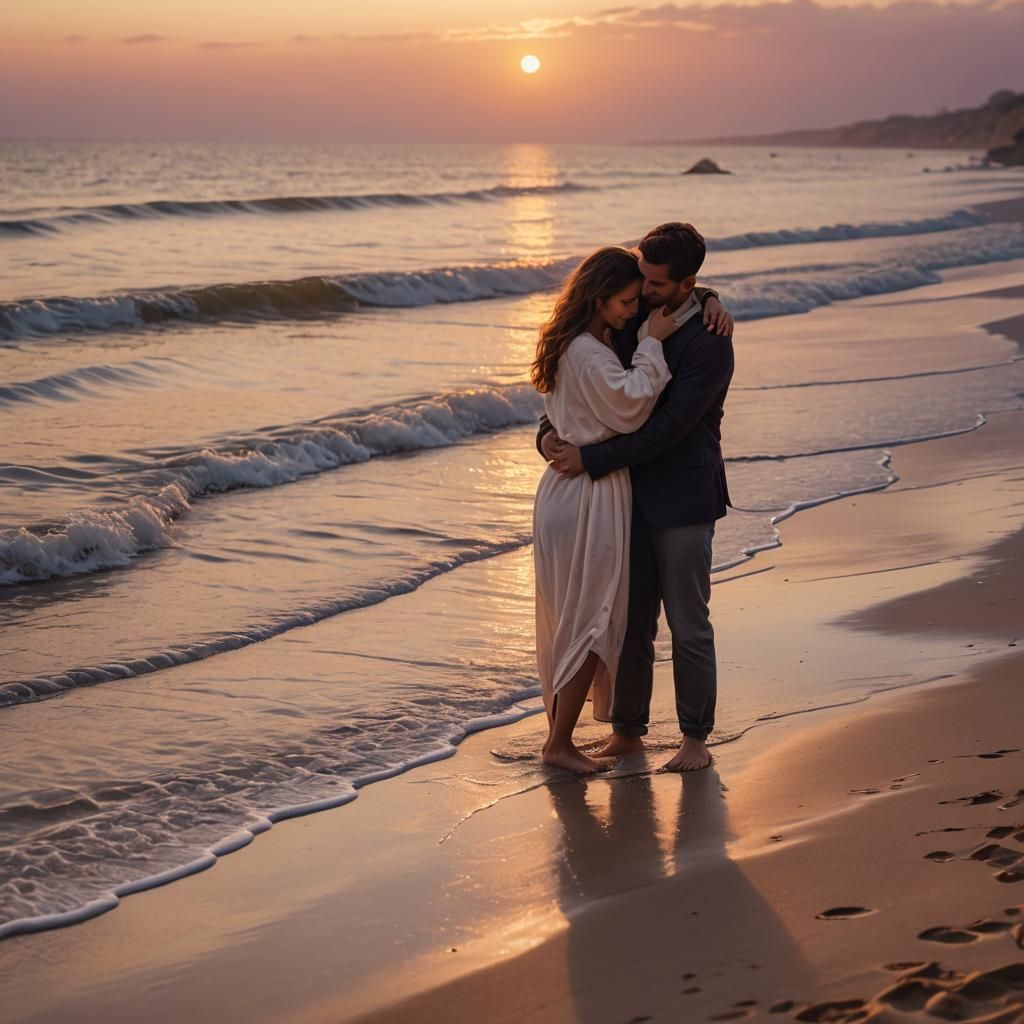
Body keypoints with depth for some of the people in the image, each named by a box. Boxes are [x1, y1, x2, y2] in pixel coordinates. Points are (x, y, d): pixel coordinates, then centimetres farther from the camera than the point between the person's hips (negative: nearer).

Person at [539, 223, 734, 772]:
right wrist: (550, 430, -4)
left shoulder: (710, 344, -16)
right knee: (629, 623, 11)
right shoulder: (630, 319, 5)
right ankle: (627, 730, 23)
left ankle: (696, 738, 14)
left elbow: (668, 428, -22)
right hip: (632, 495, 6)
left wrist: (591, 458, -21)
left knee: (688, 625, 2)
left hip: (682, 502, -6)